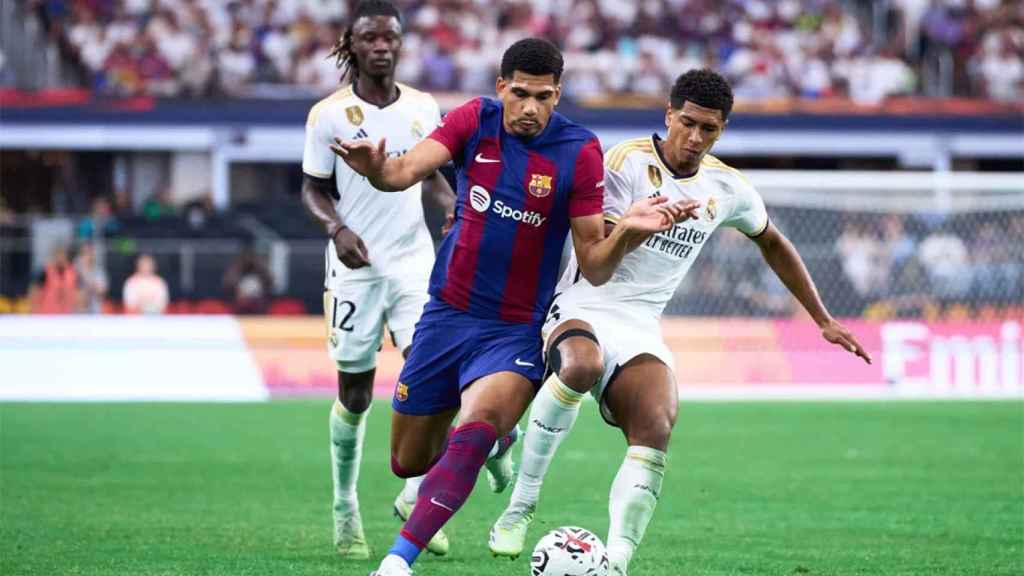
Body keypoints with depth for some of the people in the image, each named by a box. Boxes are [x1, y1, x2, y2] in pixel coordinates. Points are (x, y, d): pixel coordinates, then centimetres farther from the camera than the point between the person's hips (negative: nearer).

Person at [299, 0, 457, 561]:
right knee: (354, 393, 5)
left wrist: (452, 205, -4)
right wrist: (337, 228, -17)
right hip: (355, 264, -2)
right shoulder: (328, 114, -6)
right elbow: (313, 188, 1)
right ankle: (345, 509, 22)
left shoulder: (423, 108, 3)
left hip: (414, 258, 2)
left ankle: (416, 495, -5)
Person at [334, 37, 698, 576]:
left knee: (474, 430, -32)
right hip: (446, 315, 4)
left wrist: (626, 231, -30)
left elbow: (594, 266, -9)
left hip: (516, 331, -3)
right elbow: (407, 169, -19)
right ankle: (497, 441, 47)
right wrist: (377, 169, -43)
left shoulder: (579, 152, -10)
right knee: (408, 462, 13)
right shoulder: (474, 120, -4)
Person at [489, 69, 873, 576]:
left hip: (641, 326, 5)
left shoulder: (726, 188, 10)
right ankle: (520, 508, -26)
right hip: (582, 307, -5)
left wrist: (823, 320, 30)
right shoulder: (628, 162, -8)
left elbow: (773, 243, 29)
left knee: (655, 433, -23)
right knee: (582, 365, -39)